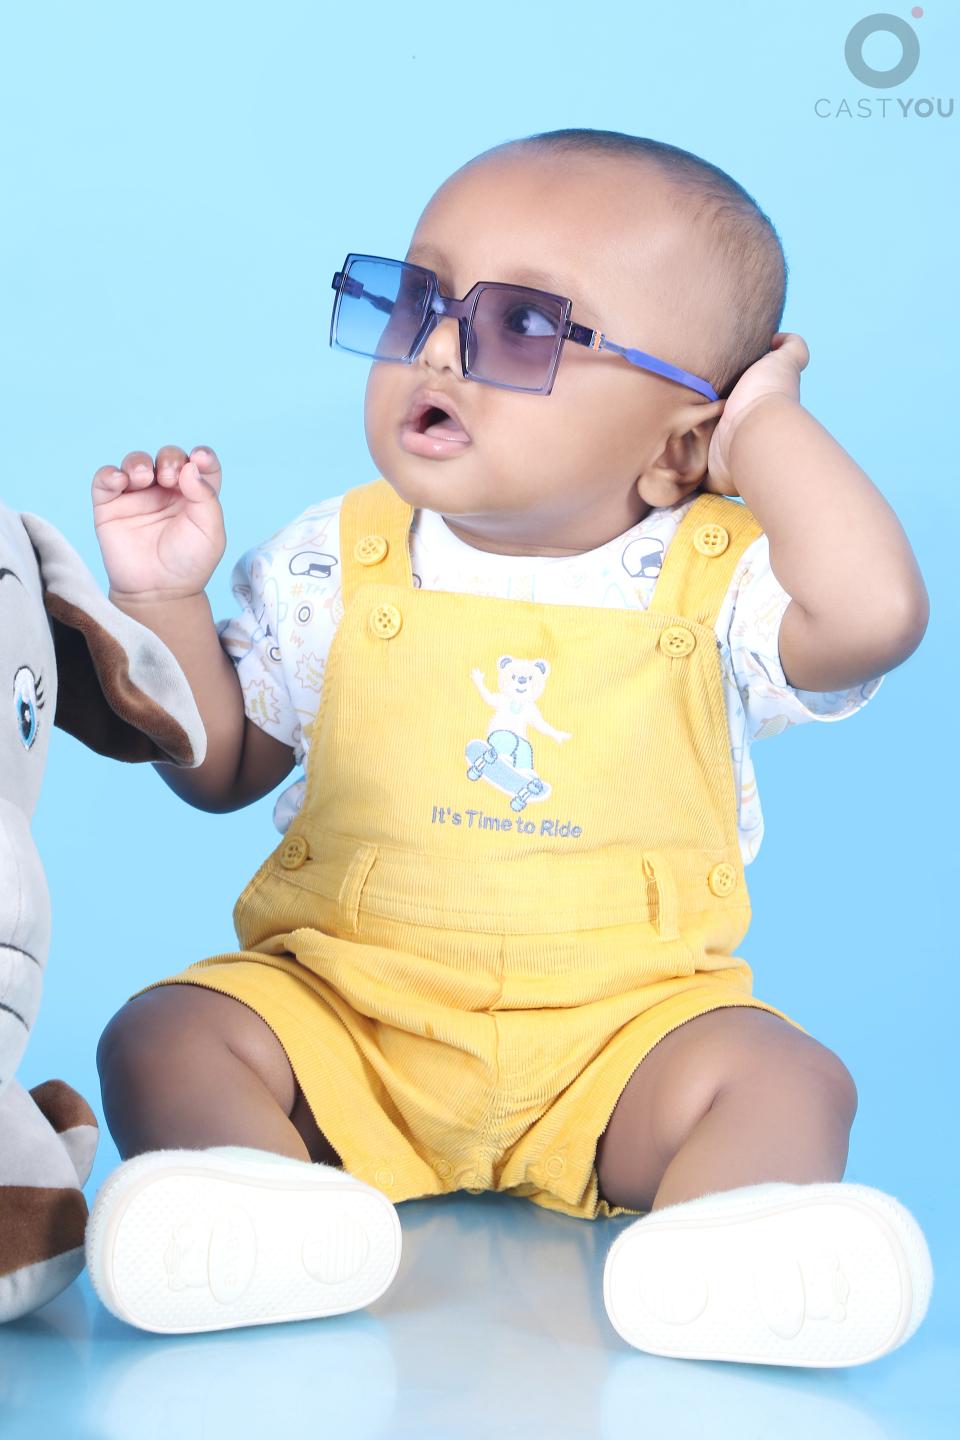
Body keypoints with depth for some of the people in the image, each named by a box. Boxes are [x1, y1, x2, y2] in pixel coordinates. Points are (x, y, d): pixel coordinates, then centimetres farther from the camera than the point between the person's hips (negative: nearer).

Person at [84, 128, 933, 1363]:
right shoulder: (335, 567, 0)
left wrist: (766, 426, -16)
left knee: (783, 1073, -24)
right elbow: (222, 766, 8)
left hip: (623, 1024, -1)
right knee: (166, 1032, -19)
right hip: (342, 1010, 2)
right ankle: (276, 1210, -39)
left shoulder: (716, 582, -6)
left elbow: (877, 613, -28)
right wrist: (163, 596, -7)